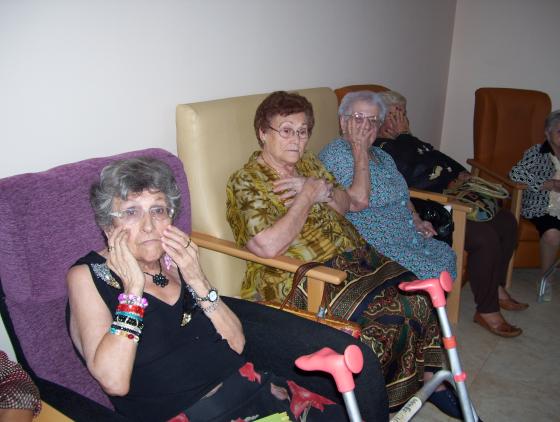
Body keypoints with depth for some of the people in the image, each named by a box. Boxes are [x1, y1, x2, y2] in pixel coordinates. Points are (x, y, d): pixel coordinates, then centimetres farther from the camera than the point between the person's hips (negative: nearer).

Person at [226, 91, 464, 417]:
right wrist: (308, 195, -15)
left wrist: (324, 191, -6)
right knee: (386, 314, -21)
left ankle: (429, 376, 11)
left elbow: (346, 204, 17)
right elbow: (269, 246, -24)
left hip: (352, 256, 8)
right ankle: (390, 399, 4)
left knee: (417, 295, -9)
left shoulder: (308, 163, 15)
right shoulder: (246, 182, -9)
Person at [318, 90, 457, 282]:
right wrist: (359, 149, -18)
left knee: (446, 255, 1)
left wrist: (417, 221, 11)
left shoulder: (382, 156, 17)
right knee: (430, 272, -19)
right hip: (371, 245, -9)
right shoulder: (335, 153, -12)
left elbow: (402, 196, 30)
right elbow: (360, 200, -27)